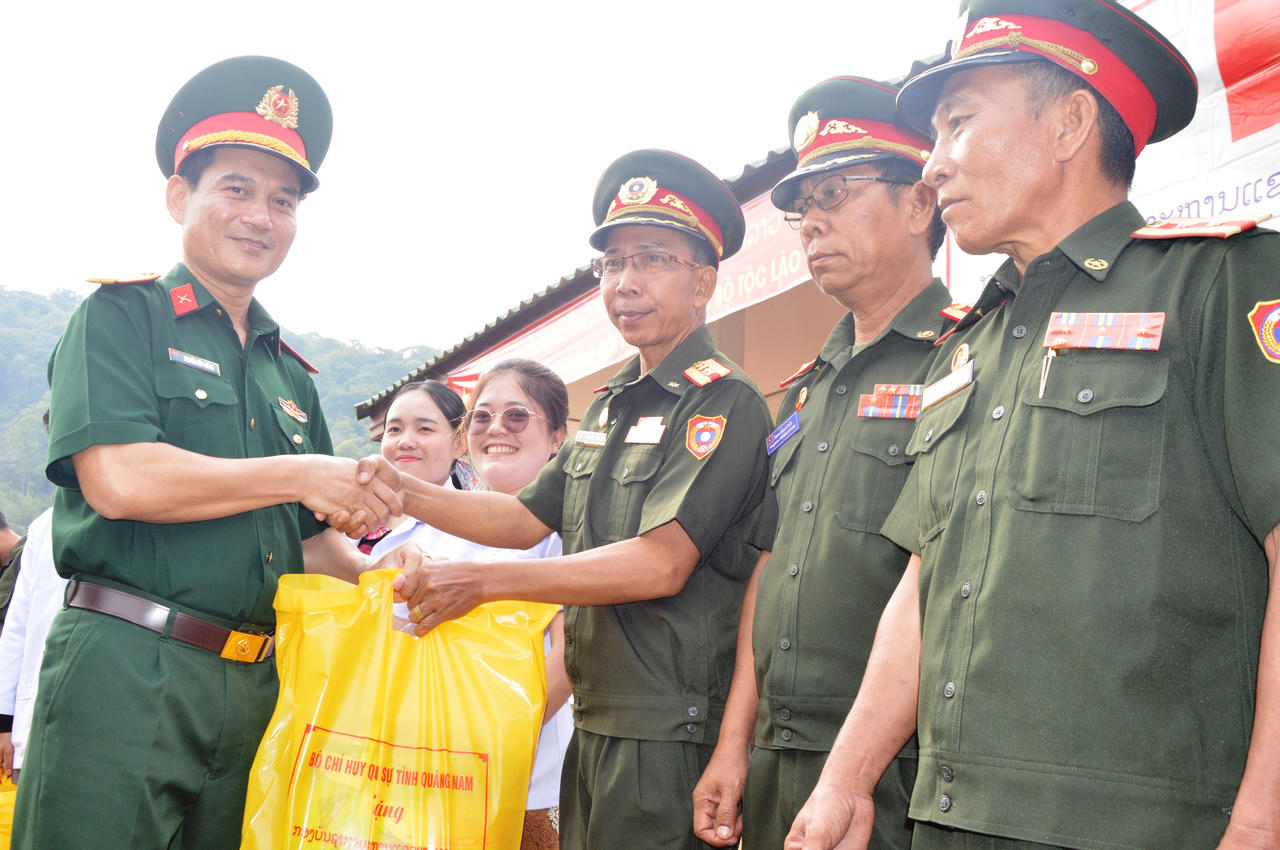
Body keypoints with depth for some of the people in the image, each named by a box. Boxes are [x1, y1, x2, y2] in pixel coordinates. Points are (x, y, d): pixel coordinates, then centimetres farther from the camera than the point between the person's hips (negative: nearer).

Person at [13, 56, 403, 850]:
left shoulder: (289, 373, 19)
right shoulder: (123, 317, 0)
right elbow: (118, 481, -16)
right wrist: (299, 474, -9)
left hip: (255, 687, 6)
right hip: (126, 672, -6)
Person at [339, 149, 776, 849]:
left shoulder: (726, 404, -13)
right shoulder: (609, 406, 15)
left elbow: (662, 563, -21)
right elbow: (528, 518, 18)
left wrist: (480, 581, -22)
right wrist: (404, 493, 4)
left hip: (670, 738, -8)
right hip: (594, 726, 8)